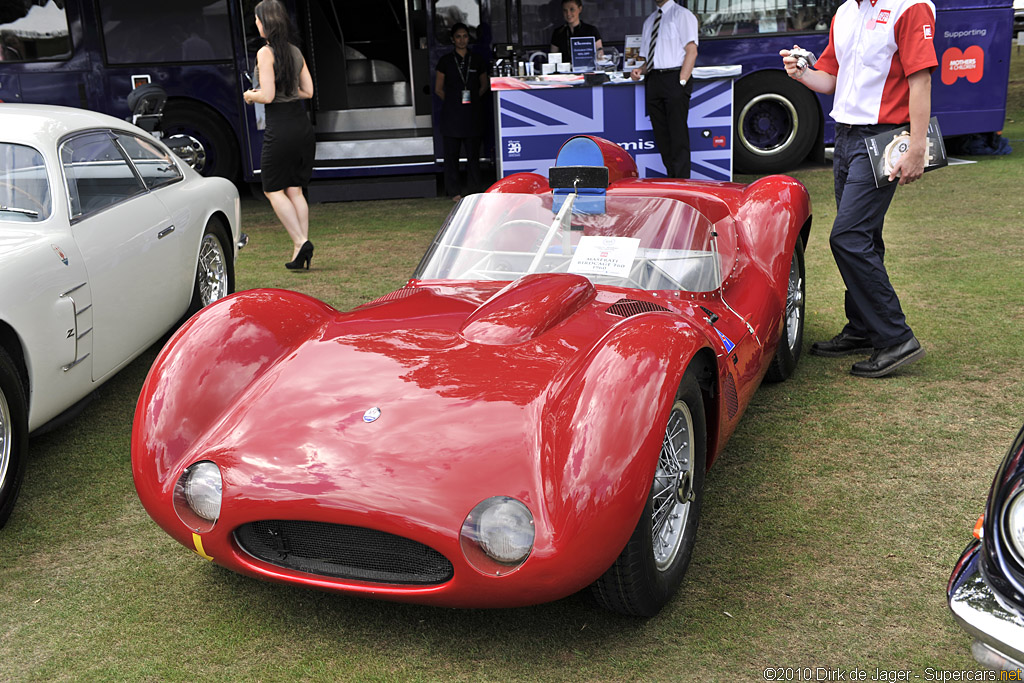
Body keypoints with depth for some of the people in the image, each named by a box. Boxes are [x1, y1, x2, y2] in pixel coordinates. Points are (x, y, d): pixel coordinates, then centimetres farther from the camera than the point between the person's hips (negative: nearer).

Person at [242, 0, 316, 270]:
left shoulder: (265, 53, -11)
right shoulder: (295, 52, 9)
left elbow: (267, 96, -16)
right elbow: (307, 91, 12)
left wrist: (249, 95, 4)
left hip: (280, 129, -7)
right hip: (303, 126, 7)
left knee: (273, 189, 6)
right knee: (295, 190, 11)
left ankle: (300, 242, -6)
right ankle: (301, 251, 8)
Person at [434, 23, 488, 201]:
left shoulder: (476, 61, 9)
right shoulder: (445, 61, 5)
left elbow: (484, 85, 20)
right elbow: (438, 89, 9)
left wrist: (474, 98, 6)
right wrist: (452, 100, 0)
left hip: (473, 112, 1)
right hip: (452, 113, -1)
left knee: (473, 151, 2)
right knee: (452, 152, 0)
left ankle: (474, 188, 11)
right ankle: (454, 191, 7)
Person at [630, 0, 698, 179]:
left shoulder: (682, 15, 1)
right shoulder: (649, 21, 23)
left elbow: (692, 51, -8)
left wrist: (682, 82, -17)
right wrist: (640, 70, 2)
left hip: (674, 77, -7)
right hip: (653, 80, 7)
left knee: (678, 135, -8)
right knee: (661, 136, 5)